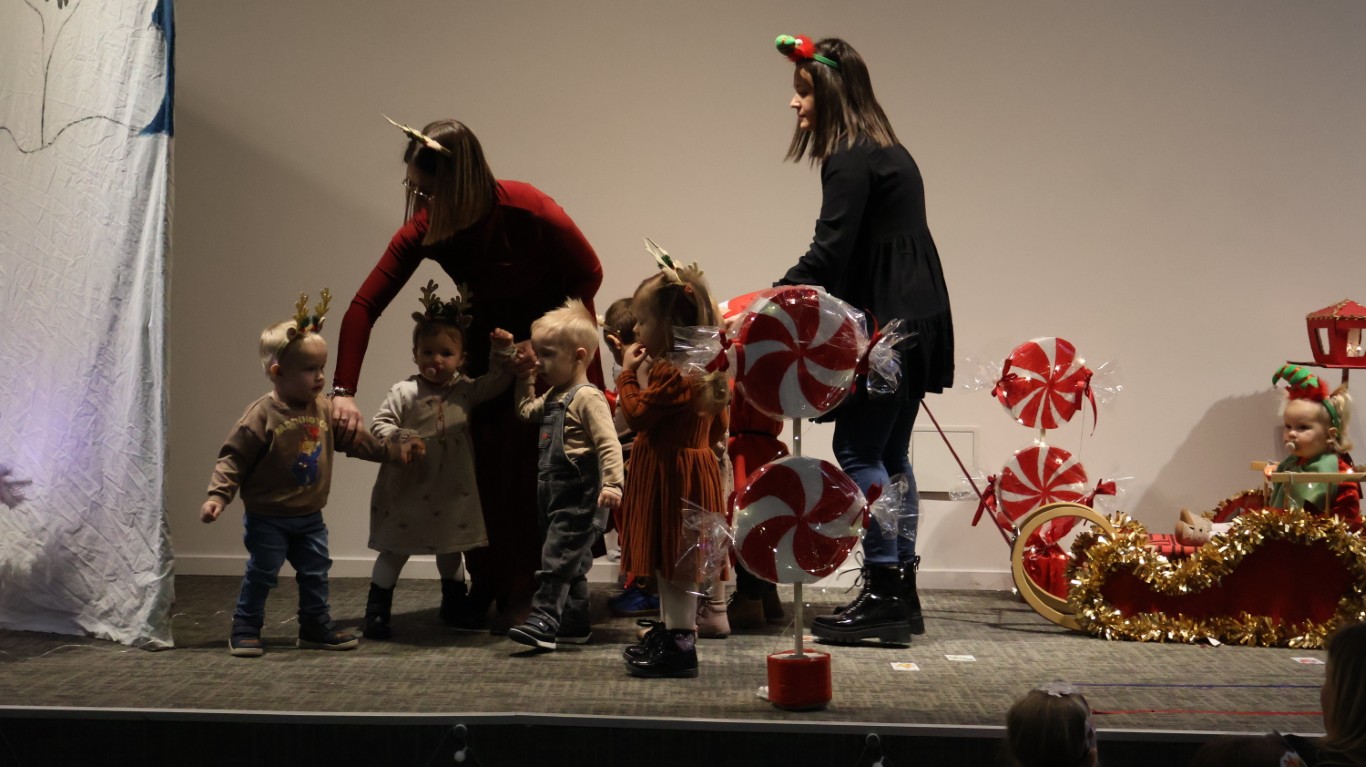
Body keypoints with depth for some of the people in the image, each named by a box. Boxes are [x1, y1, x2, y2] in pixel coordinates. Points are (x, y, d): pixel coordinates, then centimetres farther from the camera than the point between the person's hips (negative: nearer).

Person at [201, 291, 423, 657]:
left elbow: (355, 441, 12)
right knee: (261, 575, 0)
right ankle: (245, 632, 13)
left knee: (315, 574, 13)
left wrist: (394, 449, 7)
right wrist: (217, 495, -27)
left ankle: (317, 627, 27)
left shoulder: (324, 410, 1)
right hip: (268, 518, -6)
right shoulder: (261, 416, -19)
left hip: (309, 518, 6)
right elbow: (233, 458, -18)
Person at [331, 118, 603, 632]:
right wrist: (343, 390, -35)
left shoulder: (528, 210, -31)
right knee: (478, 458, -3)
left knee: (525, 462, -9)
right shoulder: (423, 229, -20)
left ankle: (521, 592, 1)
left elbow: (588, 274, -15)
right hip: (486, 337, 4)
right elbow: (364, 305, -24)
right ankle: (484, 586, 11)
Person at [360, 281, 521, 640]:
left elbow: (496, 381, 8)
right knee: (395, 550, 2)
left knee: (451, 550, 19)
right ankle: (376, 612, 10)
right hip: (408, 490, -5)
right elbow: (379, 424, -13)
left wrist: (502, 351, -7)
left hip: (452, 491, 5)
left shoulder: (465, 390, 1)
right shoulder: (405, 392, -12)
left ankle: (453, 604, 35)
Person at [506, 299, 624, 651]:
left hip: (578, 499, -10)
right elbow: (527, 411, 35)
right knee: (571, 563, 15)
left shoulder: (587, 397, -14)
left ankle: (544, 619, -18)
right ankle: (576, 624, 23)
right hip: (556, 496, 10)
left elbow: (608, 443, -22)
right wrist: (524, 379, 24)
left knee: (557, 558, -15)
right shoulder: (553, 397, 15)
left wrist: (612, 483, -31)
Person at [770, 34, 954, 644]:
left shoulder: (850, 159, -12)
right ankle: (900, 594, 15)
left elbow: (828, 254, -19)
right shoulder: (886, 151, 19)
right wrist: (784, 296, 19)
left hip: (890, 325, -10)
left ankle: (883, 593, -8)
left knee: (858, 449, -8)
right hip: (912, 321, 10)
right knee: (888, 454, 12)